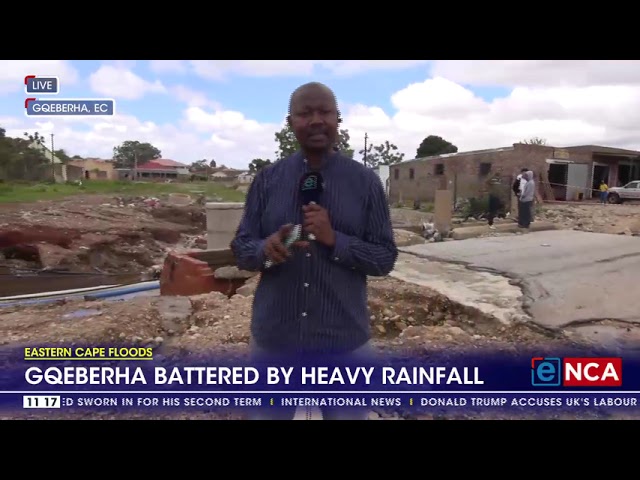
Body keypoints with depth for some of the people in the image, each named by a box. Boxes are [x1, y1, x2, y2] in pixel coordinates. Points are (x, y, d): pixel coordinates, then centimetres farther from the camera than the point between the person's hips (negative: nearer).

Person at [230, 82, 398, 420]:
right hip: (273, 338, 2)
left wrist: (335, 240, -19)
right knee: (267, 414, 20)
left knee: (347, 413, 18)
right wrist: (265, 248, -20)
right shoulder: (266, 179, 1)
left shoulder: (366, 182, -3)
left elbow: (385, 258, -3)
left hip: (344, 341, -1)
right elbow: (240, 248, 2)